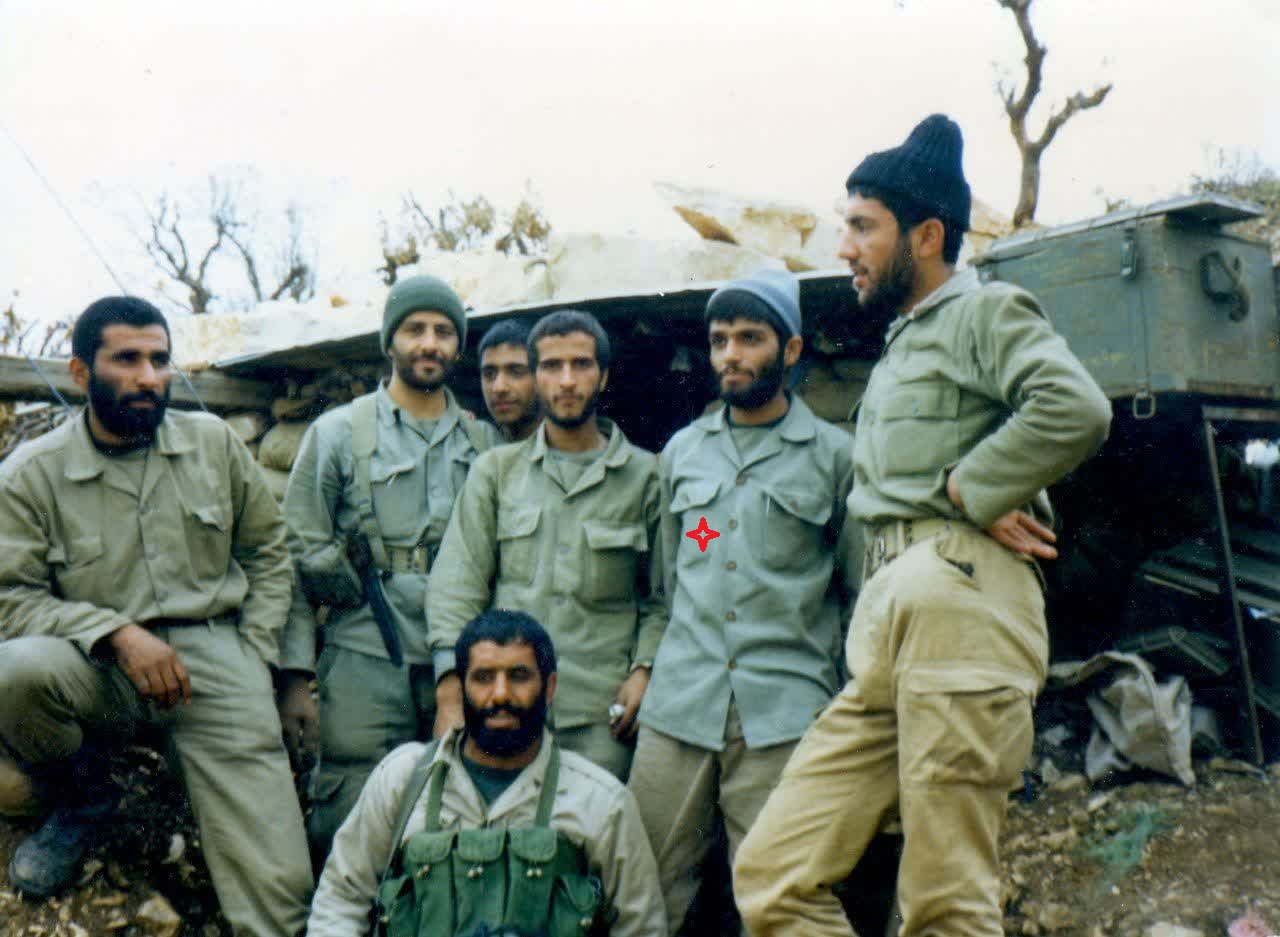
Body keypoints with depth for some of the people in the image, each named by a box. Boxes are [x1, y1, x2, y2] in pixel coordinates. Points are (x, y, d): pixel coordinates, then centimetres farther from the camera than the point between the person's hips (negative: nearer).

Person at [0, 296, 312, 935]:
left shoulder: (213, 442, 8)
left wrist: (254, 657, 3)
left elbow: (267, 550, 15)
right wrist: (117, 633, -19)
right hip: (99, 669, 1)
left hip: (213, 655, 0)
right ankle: (80, 799, -2)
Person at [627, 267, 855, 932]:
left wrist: (836, 694, 9)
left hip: (784, 712, -3)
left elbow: (855, 590, 11)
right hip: (677, 704, 3)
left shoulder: (832, 455, 6)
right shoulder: (682, 451, 17)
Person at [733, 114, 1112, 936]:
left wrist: (963, 491, -8)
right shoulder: (896, 351, 31)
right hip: (882, 636, 8)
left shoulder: (985, 310, 4)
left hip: (960, 607, -8)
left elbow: (1077, 408, -16)